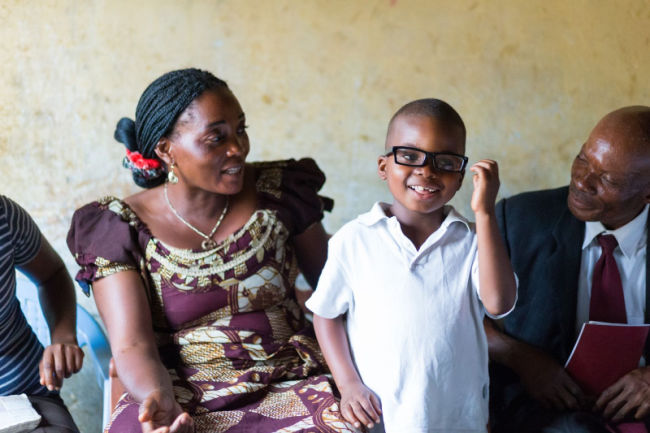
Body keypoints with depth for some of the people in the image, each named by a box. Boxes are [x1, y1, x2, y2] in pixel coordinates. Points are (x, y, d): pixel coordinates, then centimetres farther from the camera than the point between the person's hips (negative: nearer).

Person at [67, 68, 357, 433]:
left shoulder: (279, 194, 1)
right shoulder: (121, 228, -3)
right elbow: (134, 346, -9)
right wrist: (157, 399, -30)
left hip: (291, 385, 1)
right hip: (185, 398, 0)